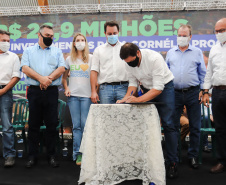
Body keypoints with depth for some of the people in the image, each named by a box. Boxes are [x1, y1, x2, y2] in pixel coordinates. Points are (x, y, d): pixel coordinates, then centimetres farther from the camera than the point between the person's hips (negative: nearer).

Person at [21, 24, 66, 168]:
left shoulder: (57, 52, 14)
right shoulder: (29, 51, 13)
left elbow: (62, 68, 1)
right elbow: (25, 68, -1)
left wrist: (48, 79, -13)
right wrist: (41, 78, -14)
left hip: (51, 91, 0)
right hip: (34, 91, 0)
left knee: (52, 124, 2)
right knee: (33, 124, 4)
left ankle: (52, 155, 13)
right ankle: (33, 156, 13)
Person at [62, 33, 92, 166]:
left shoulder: (91, 58, 7)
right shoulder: (70, 59, 14)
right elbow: (64, 77, 20)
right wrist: (66, 89, 4)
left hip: (86, 95, -2)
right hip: (73, 95, 2)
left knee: (85, 125, -3)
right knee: (76, 125, 2)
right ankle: (78, 153, 7)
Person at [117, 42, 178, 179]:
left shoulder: (154, 58, -30)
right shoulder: (129, 63, -11)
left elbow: (158, 88, -30)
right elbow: (133, 82, 0)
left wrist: (138, 99, -38)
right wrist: (126, 98, -17)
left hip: (164, 87, -5)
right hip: (147, 89, 6)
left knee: (168, 125, -9)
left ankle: (172, 162, -2)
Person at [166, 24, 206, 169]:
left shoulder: (197, 52, 7)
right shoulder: (170, 53, 12)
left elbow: (203, 73, 9)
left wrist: (202, 90, 0)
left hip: (193, 93, -1)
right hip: (175, 93, 1)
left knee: (195, 127, 5)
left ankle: (193, 156, 18)